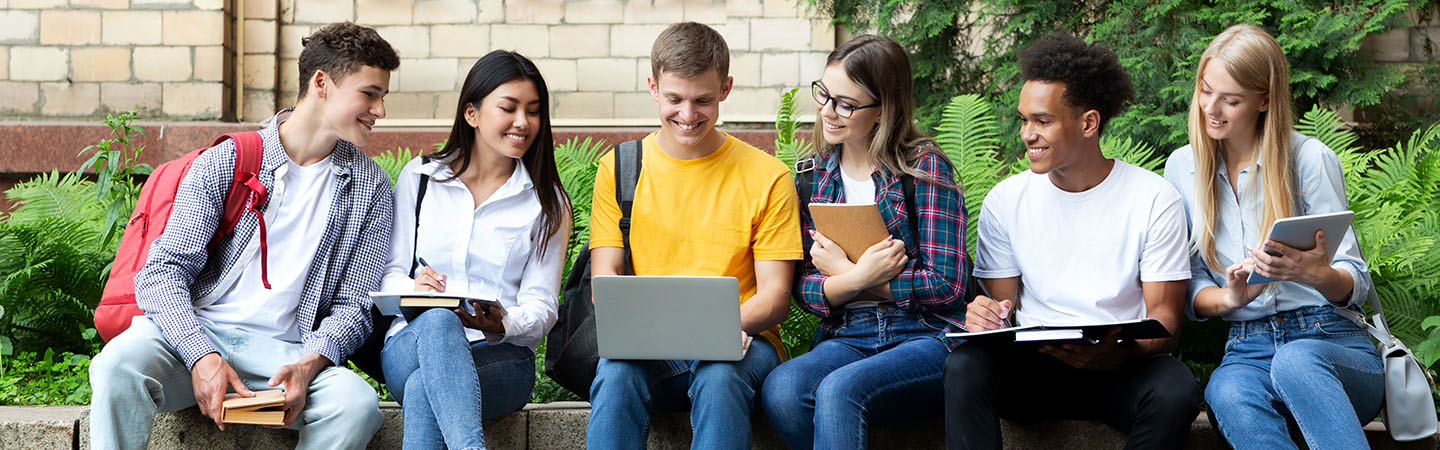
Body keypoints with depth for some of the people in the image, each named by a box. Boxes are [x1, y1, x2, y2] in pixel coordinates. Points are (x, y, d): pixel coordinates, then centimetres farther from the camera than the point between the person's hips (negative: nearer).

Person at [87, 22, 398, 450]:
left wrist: (310, 363, -15)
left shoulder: (370, 189, 11)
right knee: (119, 364, -35)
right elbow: (163, 273, -2)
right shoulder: (224, 163, 4)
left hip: (282, 350, 1)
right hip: (193, 333, -1)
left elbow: (353, 305, 9)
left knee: (357, 405, -32)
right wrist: (201, 356, -21)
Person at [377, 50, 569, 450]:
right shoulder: (419, 177, 14)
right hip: (411, 345, 0)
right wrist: (412, 289, -13)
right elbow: (390, 271, 12)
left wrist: (501, 324, -18)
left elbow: (542, 306, 6)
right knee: (437, 320, -40)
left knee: (423, 391, -36)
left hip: (503, 355, 0)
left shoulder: (548, 203, 12)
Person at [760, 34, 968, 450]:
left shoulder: (924, 167, -2)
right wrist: (858, 278, -14)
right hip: (846, 337, 4)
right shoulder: (815, 176, 12)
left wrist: (843, 273, -6)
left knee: (838, 389, -35)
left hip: (926, 337, -4)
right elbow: (804, 288, 8)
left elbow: (945, 285, -8)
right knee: (781, 388, -30)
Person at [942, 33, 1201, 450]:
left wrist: (1115, 355, -27)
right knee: (964, 366, -31)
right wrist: (986, 318, -18)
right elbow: (1002, 301, 9)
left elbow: (1164, 317, -4)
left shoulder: (1154, 200, -2)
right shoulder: (1006, 201, 5)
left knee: (1176, 391, -35)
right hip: (1031, 364, 1)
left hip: (1120, 367, -1)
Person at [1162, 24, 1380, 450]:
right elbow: (1189, 290, 12)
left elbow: (1354, 284, 1)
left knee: (1296, 362, -41)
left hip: (1331, 339, -2)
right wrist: (1231, 297, -13)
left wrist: (1316, 274, -25)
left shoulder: (1310, 158, 1)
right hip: (1247, 348, 2)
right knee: (1227, 394, -37)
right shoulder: (1182, 167, 11)